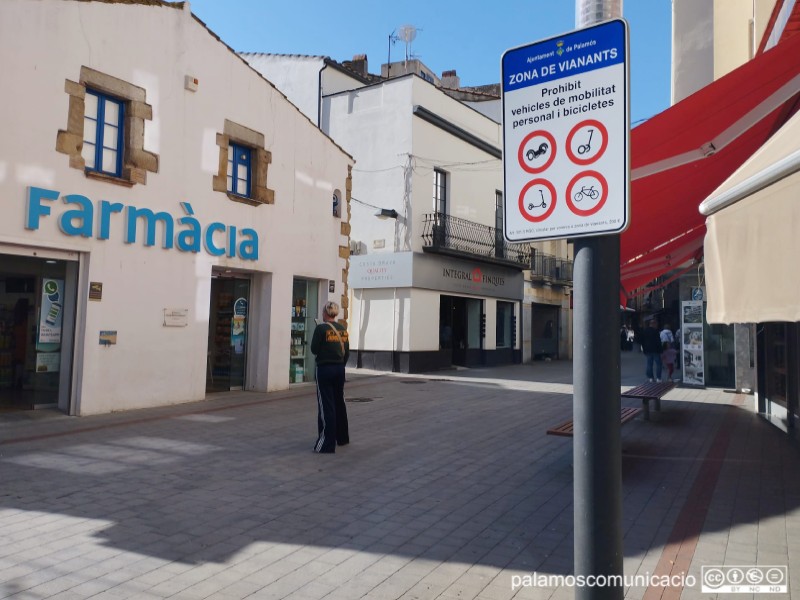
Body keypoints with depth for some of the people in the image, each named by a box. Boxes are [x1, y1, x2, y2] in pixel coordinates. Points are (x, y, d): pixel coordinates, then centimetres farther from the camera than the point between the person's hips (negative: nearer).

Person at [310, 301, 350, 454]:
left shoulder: (321, 328, -12)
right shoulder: (342, 329, 6)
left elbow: (314, 349, -8)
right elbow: (347, 352, 8)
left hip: (325, 369, -6)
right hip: (340, 369, 6)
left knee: (326, 406, -1)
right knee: (339, 403, 19)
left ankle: (327, 444, 1)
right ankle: (342, 437, 33)